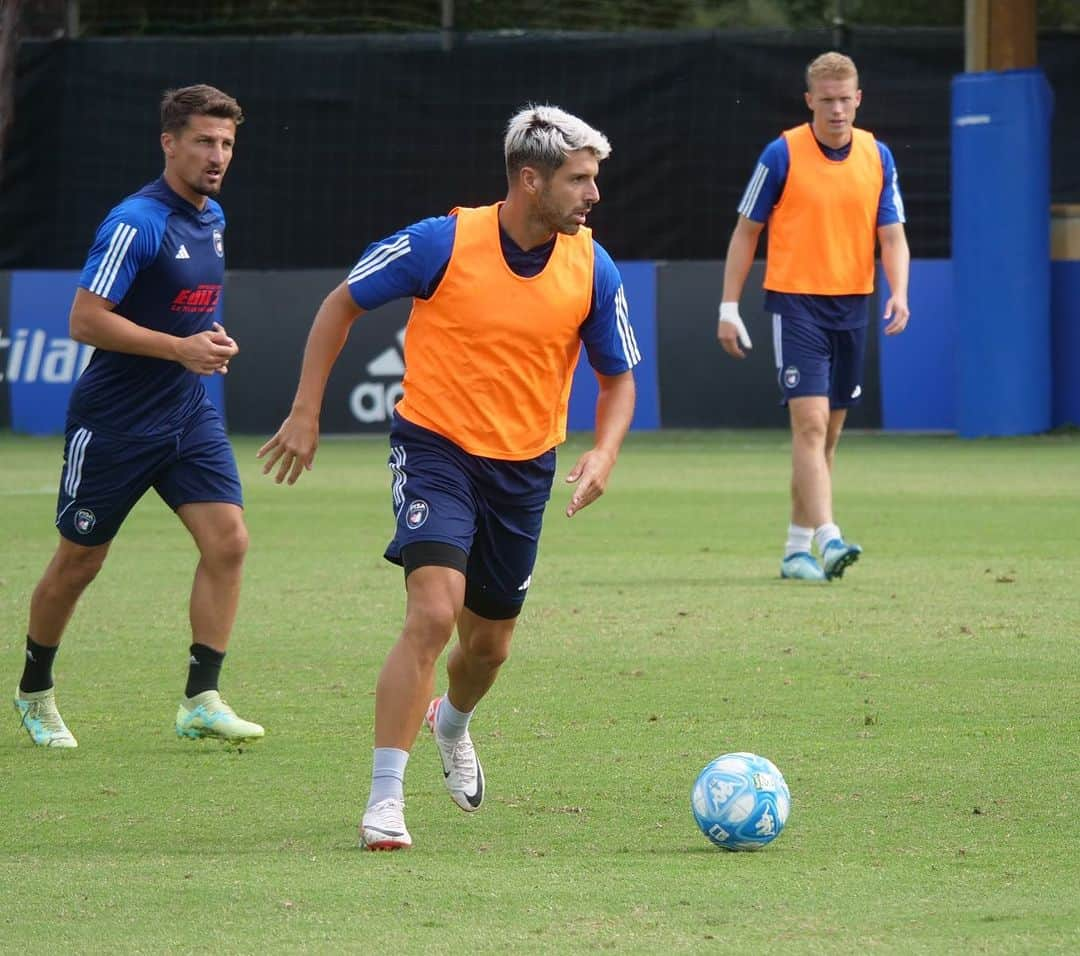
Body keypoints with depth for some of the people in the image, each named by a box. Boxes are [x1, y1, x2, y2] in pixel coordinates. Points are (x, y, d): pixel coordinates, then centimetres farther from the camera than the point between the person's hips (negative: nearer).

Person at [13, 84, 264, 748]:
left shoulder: (213, 218, 8)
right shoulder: (136, 223, -18)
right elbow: (86, 320, -22)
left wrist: (211, 340, 6)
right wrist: (180, 349, -24)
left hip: (190, 413, 7)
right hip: (113, 420, -7)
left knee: (228, 540, -10)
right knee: (79, 562, 5)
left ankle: (201, 700, -6)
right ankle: (35, 692, 25)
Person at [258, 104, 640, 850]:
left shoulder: (592, 270, -7)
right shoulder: (444, 243, -17)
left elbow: (618, 376, 7)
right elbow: (342, 305, -3)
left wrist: (603, 455, -11)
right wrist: (306, 414, -5)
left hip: (524, 466, 4)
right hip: (437, 446, -4)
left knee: (489, 643, 15)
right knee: (434, 613, -23)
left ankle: (452, 725, 52)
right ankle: (385, 800, -17)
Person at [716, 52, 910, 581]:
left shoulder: (877, 156, 5)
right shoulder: (783, 154, -7)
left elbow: (892, 235, 6)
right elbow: (746, 231, 0)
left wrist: (898, 293, -13)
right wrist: (729, 307, -3)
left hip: (851, 305, 5)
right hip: (796, 303, -5)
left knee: (827, 431, 9)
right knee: (810, 423, -16)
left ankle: (797, 547, 17)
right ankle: (828, 538, -24)